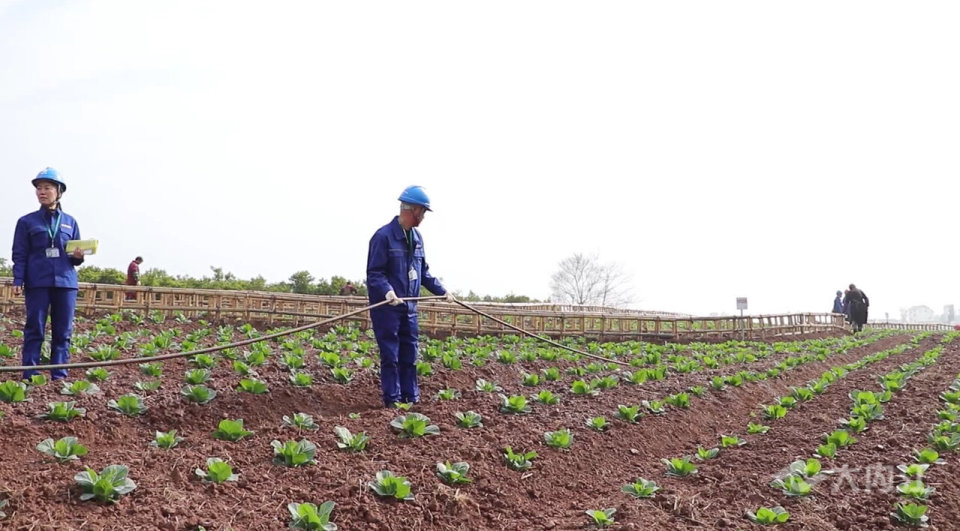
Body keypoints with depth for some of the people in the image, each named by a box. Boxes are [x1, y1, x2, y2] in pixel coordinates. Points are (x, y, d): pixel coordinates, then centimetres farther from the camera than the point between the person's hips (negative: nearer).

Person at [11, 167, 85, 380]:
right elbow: (19, 255, 4)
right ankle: (30, 377, 3)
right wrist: (18, 281, -7)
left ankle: (59, 376, 8)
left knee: (63, 331, 3)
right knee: (35, 330, -1)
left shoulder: (70, 222, 13)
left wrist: (79, 256, -6)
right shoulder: (26, 222, 7)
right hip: (37, 282, -2)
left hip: (65, 282, 2)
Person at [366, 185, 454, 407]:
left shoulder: (417, 237, 11)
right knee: (390, 356, -2)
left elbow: (424, 271, 21)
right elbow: (374, 273, -15)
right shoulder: (384, 236, -13)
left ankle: (411, 397, 18)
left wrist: (442, 290, 14)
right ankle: (392, 399, 5)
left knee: (409, 355, 10)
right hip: (386, 307, -7)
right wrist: (388, 291, -31)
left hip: (409, 307, 7)